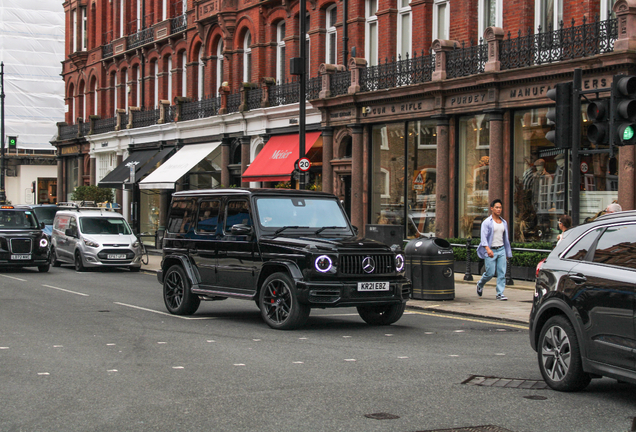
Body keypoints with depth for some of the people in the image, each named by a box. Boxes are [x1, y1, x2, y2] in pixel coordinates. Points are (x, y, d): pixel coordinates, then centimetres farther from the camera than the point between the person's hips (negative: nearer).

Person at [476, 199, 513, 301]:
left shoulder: (504, 222, 13)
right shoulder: (487, 222, -5)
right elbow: (484, 237, -14)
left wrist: (508, 253, 19)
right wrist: (487, 249, -30)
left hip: (501, 250, 5)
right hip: (490, 251, -5)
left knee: (502, 272, -4)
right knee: (490, 273, -4)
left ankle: (500, 293, -1)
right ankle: (480, 284, 25)